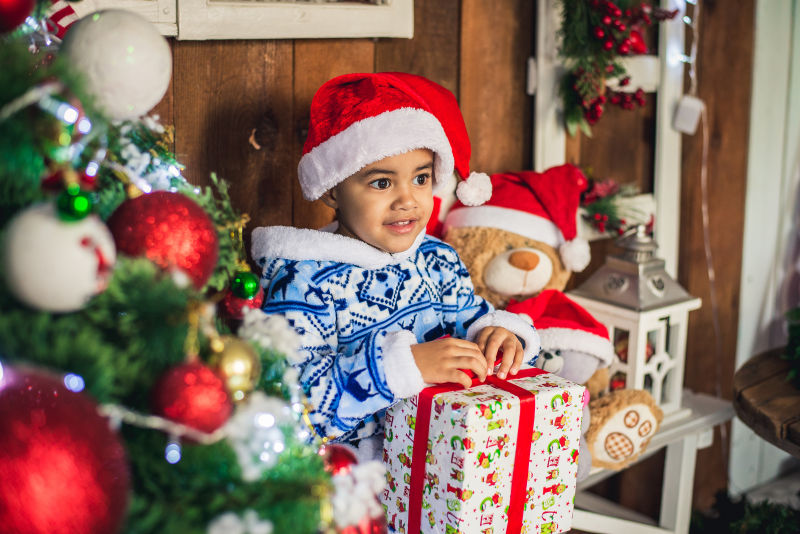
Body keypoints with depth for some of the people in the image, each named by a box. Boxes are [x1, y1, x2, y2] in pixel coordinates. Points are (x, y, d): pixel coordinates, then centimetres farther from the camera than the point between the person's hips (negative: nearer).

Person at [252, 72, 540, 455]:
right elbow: (294, 397, -24)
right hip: (349, 460, -5)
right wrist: (405, 364, -30)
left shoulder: (438, 261, 9)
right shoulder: (304, 280, -14)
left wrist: (499, 333, -3)